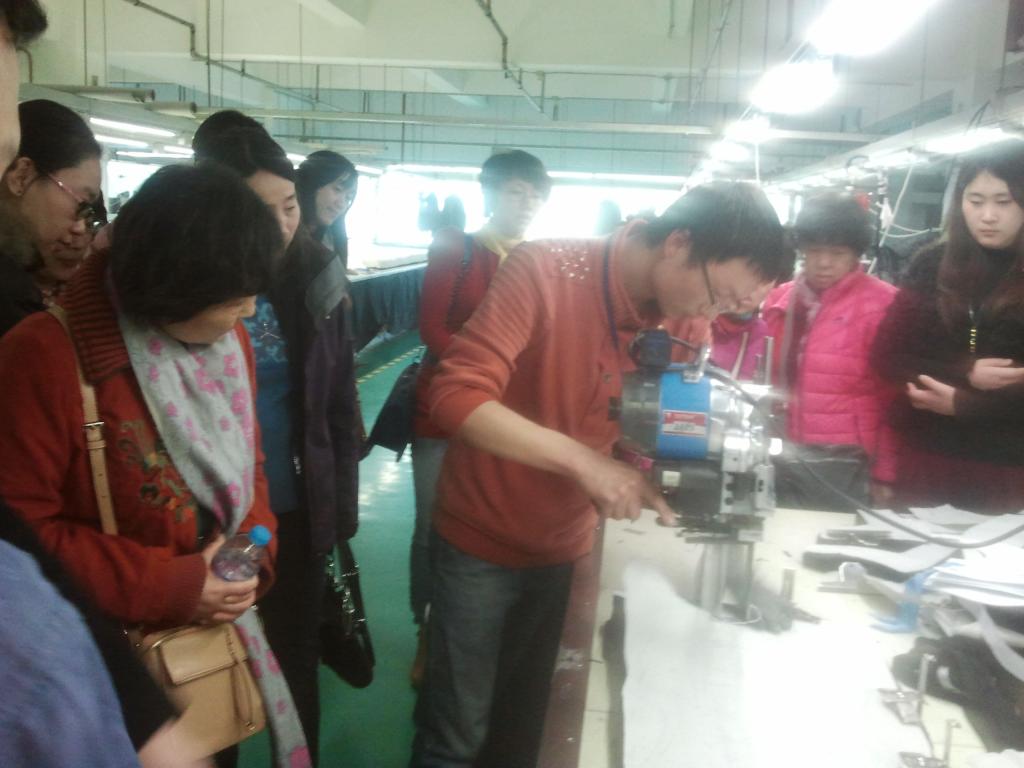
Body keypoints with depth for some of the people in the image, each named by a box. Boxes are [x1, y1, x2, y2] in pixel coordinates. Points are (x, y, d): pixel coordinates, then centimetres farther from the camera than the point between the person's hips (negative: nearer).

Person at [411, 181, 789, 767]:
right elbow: (457, 396, -30)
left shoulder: (680, 319, -5)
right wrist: (583, 461, -35)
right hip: (483, 541, -5)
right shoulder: (545, 271, -22)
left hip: (564, 548, 5)